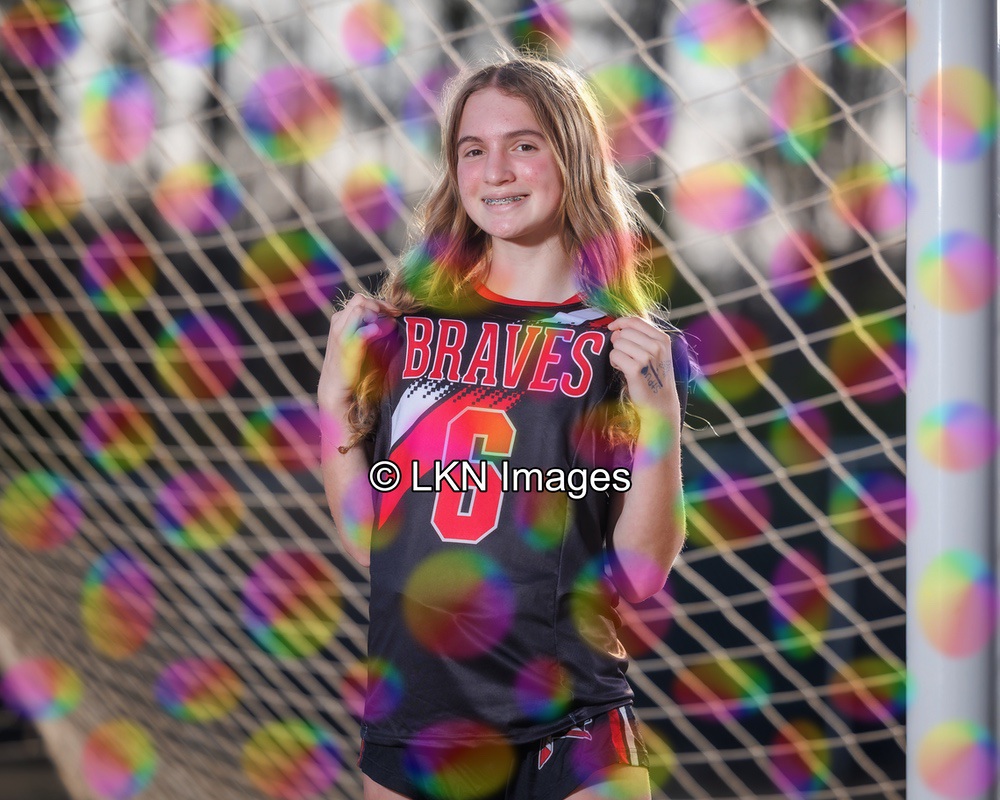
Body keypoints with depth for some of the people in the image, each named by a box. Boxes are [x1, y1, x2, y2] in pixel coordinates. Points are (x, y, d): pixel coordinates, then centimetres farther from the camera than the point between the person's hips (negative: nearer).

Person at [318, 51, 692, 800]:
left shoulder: (629, 345, -2)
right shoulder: (407, 324, 4)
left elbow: (641, 574, -6)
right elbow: (367, 543, 6)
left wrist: (658, 412, -16)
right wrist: (334, 394, -3)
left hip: (569, 729, -2)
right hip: (410, 718, 2)